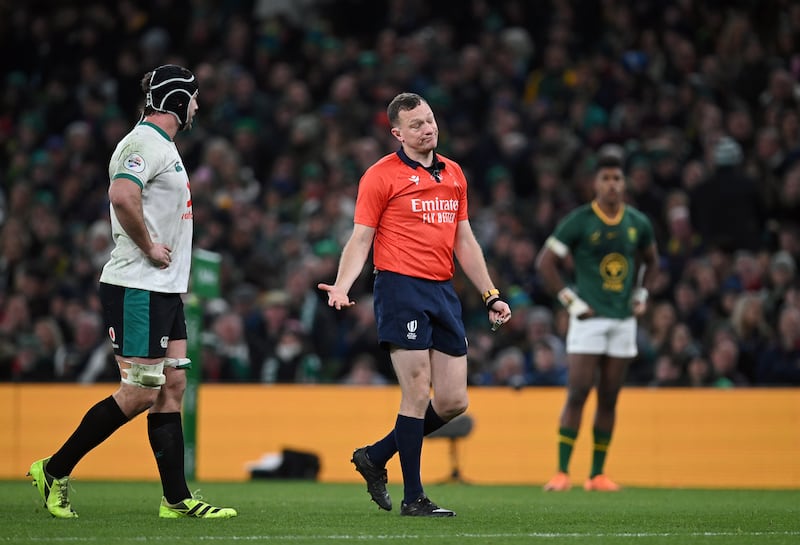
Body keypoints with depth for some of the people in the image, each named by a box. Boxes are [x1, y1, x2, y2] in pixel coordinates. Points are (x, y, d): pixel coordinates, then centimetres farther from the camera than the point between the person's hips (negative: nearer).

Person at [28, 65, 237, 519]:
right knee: (140, 394, -8)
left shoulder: (164, 147, 19)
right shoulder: (144, 144, -13)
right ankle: (55, 471, 1)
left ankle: (177, 498, 6)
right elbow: (122, 196, -31)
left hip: (166, 290, 10)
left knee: (172, 386, 6)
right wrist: (149, 247, -20)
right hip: (138, 289, -10)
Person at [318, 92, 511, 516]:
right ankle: (413, 497, 0)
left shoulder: (453, 175, 16)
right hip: (401, 288, -7)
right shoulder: (381, 175, -2)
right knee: (417, 394, -9)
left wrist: (491, 295, 16)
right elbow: (360, 239, -4)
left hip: (443, 291, 7)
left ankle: (375, 457, 21)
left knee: (454, 401, 3)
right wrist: (341, 287, -19)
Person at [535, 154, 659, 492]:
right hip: (589, 320, -4)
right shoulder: (579, 222, -6)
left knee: (609, 399, 5)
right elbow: (545, 263, -3)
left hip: (624, 321, 4)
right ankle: (562, 472, -8)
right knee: (577, 394, -10)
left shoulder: (638, 223, 7)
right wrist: (571, 301, -7)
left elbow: (651, 261, 26)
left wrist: (641, 295, 12)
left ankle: (598, 474, 9)